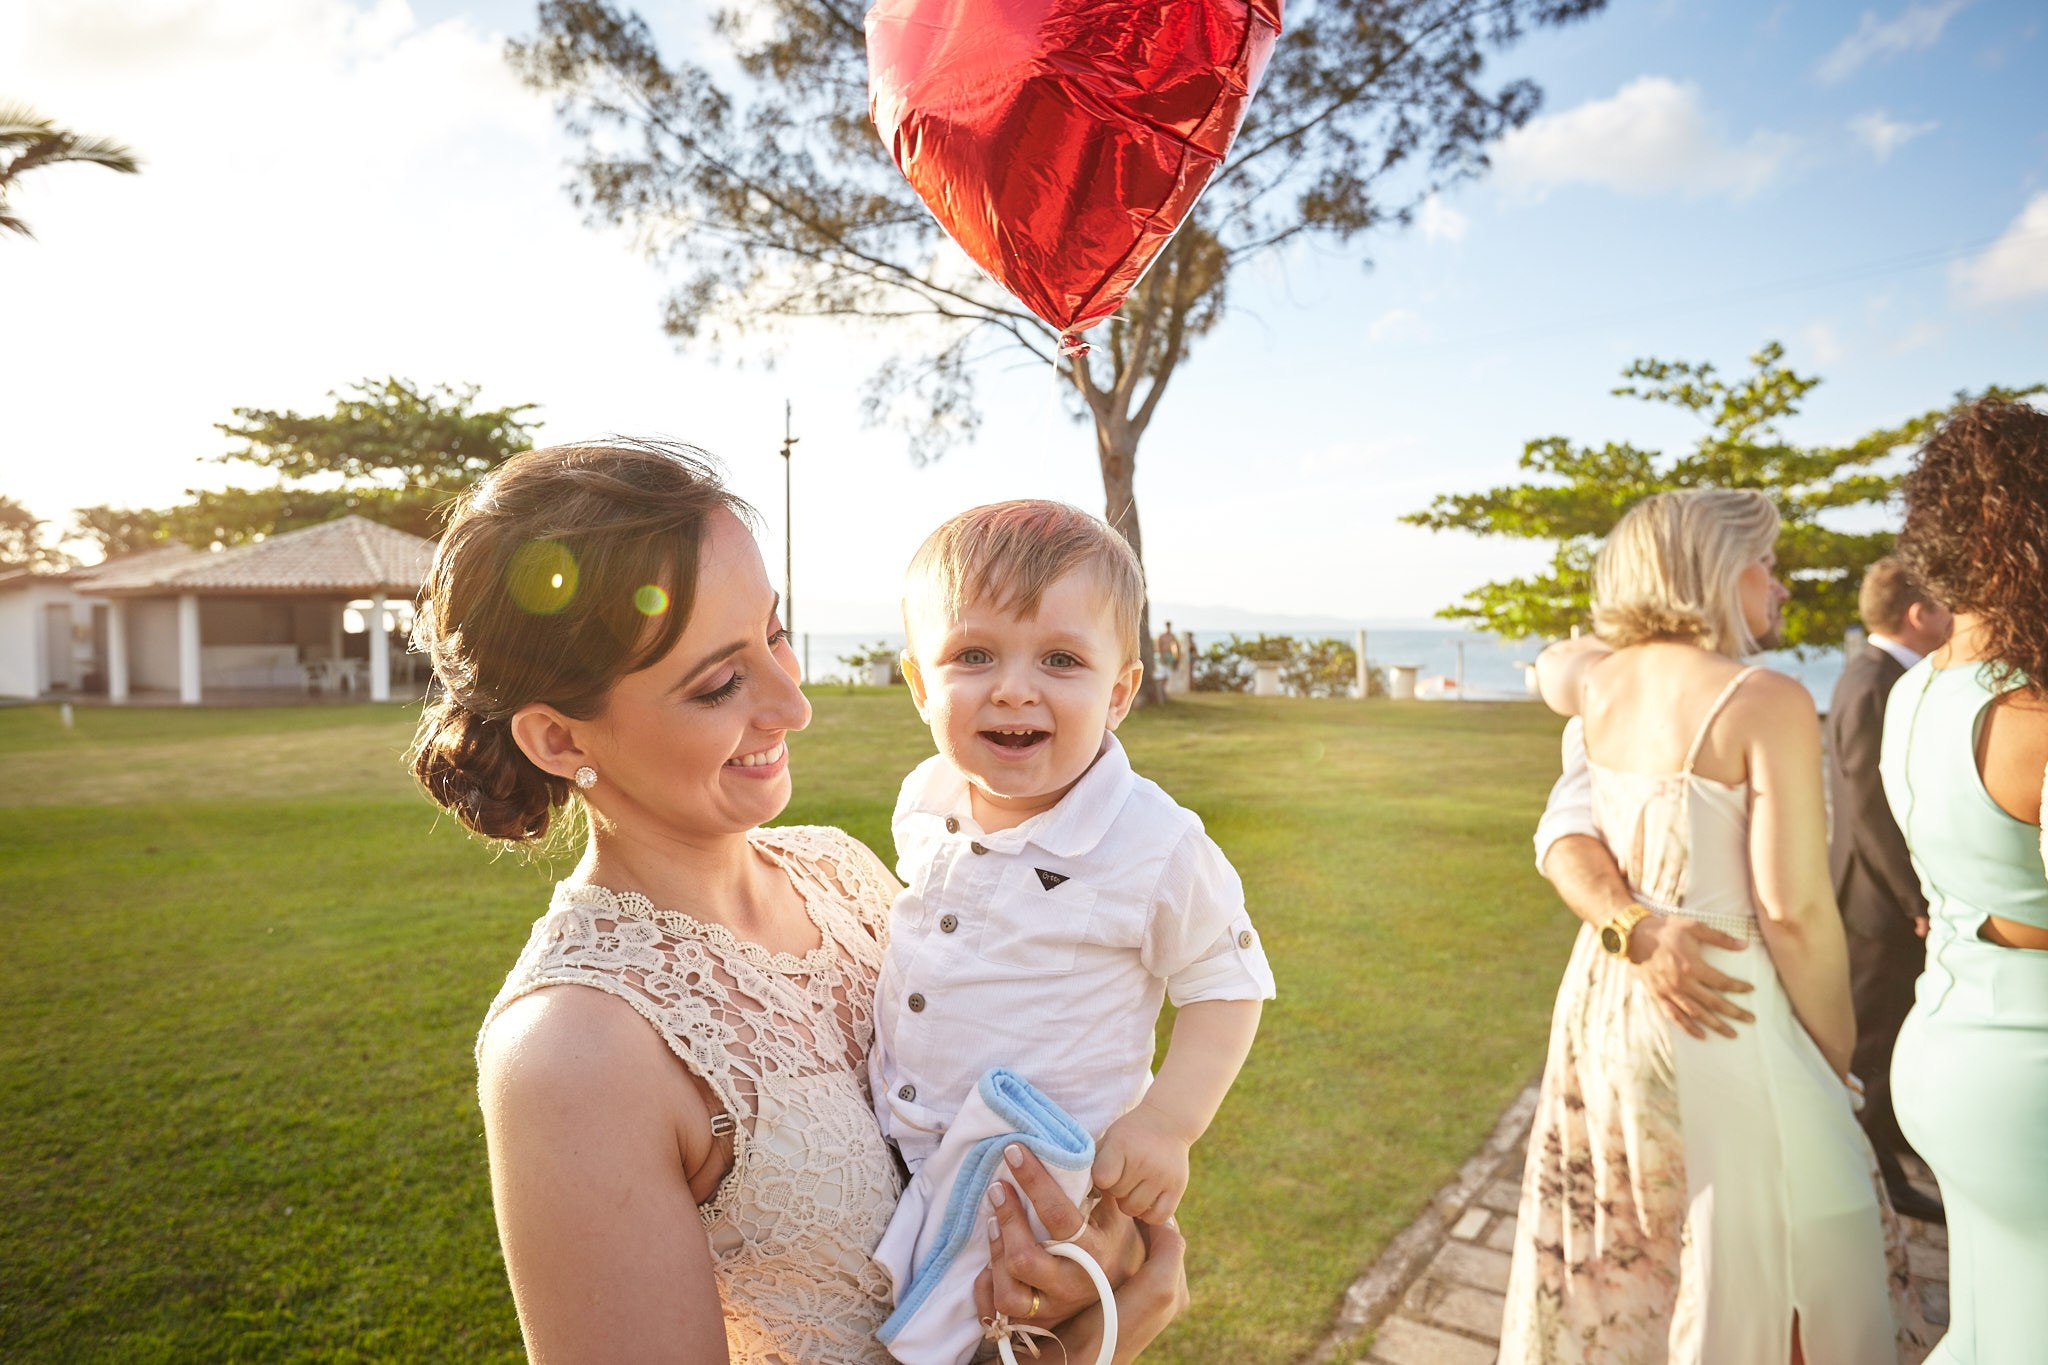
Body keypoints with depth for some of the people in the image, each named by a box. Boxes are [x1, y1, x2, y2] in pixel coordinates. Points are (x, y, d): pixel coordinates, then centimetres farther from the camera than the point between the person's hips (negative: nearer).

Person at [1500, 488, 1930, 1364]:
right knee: (1750, 1273, 10)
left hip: (1603, 999, 7)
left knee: (1613, 1263, 22)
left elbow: (1548, 664, 29)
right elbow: (1795, 911, -17)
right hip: (1723, 1016, -6)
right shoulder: (1766, 701, -15)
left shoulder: (1597, 681, 2)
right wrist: (1836, 1062, -4)